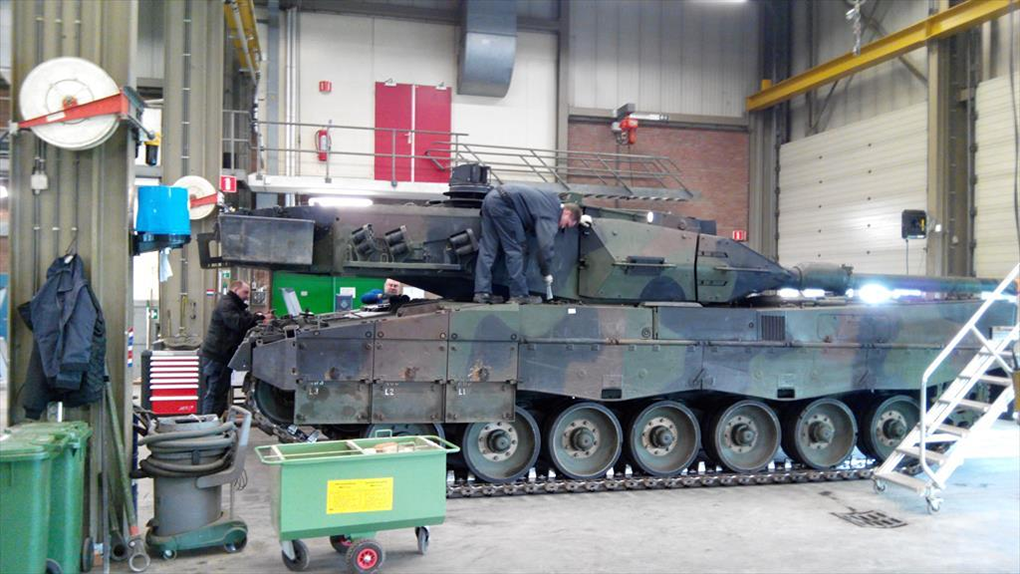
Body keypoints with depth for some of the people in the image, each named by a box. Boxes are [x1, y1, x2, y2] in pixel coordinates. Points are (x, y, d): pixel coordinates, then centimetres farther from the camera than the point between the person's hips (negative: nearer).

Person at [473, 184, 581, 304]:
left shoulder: (554, 201, 17)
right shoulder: (551, 214, -9)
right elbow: (546, 246, -15)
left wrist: (579, 217, 36)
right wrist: (547, 273, -3)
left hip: (492, 197, 10)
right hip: (502, 203, -10)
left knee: (487, 249, 6)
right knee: (515, 248, -3)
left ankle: (482, 292, 4)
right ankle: (519, 295, -1)